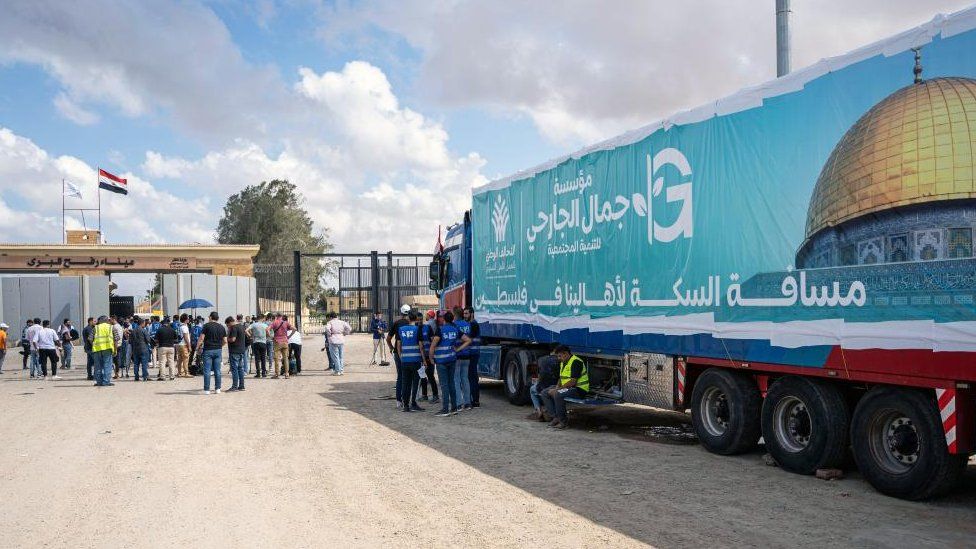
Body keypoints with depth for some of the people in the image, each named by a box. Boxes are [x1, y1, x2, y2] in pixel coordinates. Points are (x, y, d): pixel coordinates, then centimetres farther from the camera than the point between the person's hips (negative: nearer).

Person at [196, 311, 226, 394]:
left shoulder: (207, 326, -5)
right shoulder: (221, 327, 7)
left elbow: (201, 338, -10)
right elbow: (225, 341, 7)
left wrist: (198, 348, 0)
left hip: (208, 350, -4)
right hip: (218, 350, 4)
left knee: (207, 370, 0)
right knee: (217, 370, 8)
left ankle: (206, 389, 0)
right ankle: (217, 389, 9)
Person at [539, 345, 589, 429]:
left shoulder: (575, 362, -18)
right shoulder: (563, 362, 14)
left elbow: (573, 382, -24)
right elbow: (561, 377, 21)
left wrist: (558, 389, -21)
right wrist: (557, 386, -1)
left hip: (579, 389, -10)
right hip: (566, 387, 10)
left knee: (558, 395, -33)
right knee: (545, 393, 1)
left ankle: (563, 421, -20)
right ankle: (556, 417, -3)